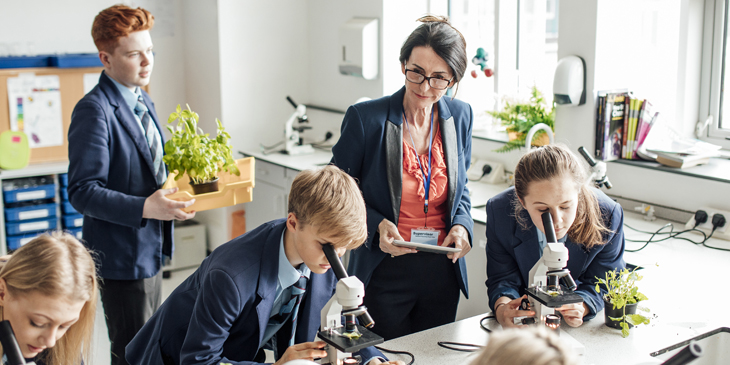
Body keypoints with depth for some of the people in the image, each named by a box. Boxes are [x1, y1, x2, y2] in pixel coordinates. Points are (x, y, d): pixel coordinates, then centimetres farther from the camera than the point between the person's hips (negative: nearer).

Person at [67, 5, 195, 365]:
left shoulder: (143, 102, 10)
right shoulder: (94, 111, -19)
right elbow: (82, 191, -24)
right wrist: (144, 208, -33)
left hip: (151, 250, 9)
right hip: (122, 257, -9)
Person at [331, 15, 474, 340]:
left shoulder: (460, 116, 0)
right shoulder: (365, 117, -13)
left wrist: (461, 225, -6)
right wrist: (377, 224, -20)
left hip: (443, 273, 4)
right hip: (385, 273, -4)